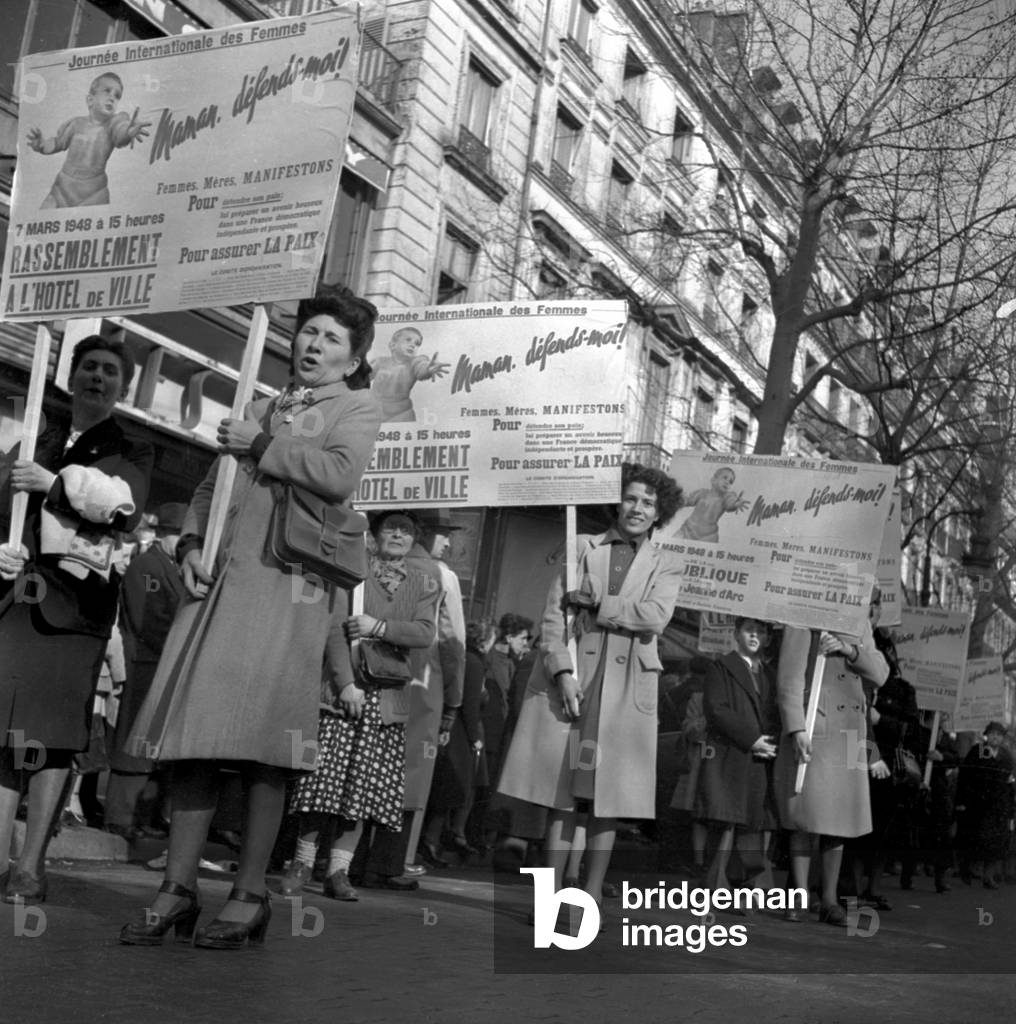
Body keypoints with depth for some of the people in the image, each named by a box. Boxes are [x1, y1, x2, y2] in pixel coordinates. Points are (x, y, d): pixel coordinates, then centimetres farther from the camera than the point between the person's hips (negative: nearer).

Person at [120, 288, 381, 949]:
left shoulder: (358, 409, 10)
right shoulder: (261, 409, 28)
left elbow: (338, 475, -10)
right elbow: (211, 488, 24)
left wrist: (261, 445, -3)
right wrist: (192, 543, 7)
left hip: (290, 582, -5)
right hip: (224, 577, 5)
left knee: (263, 743, -8)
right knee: (197, 729, -2)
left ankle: (251, 896, -1)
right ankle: (178, 890, 2)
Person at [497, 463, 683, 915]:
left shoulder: (666, 567, 12)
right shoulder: (582, 548, 10)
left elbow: (654, 617, -7)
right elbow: (554, 615, 2)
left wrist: (595, 602, -9)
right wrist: (563, 671, -10)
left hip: (625, 689, 1)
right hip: (571, 681, 0)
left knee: (607, 799, 0)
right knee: (562, 796, -1)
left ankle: (591, 897, 8)